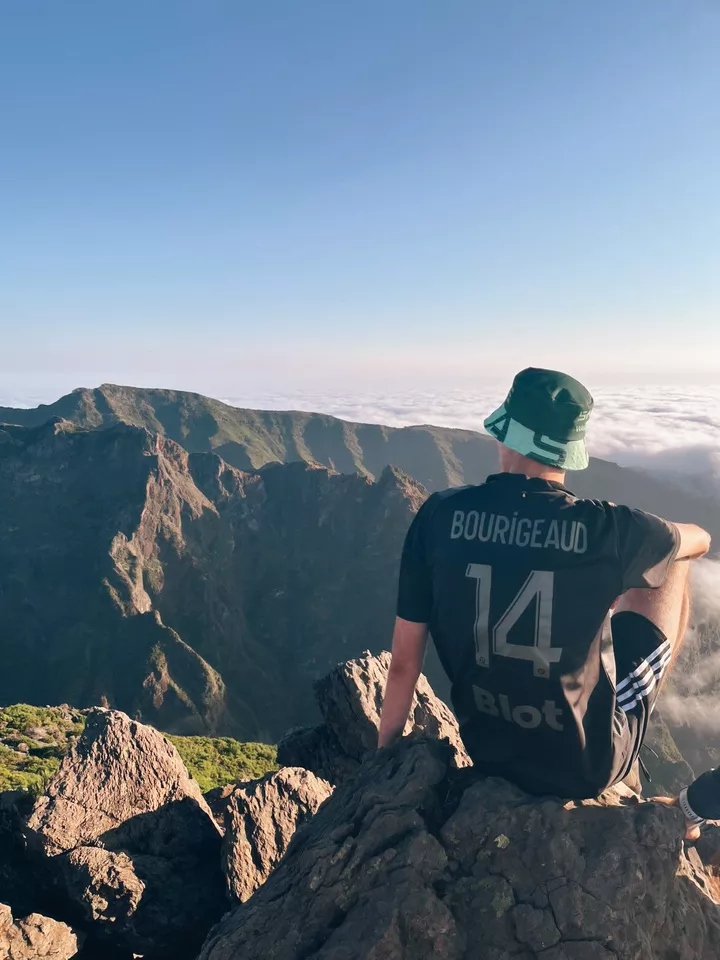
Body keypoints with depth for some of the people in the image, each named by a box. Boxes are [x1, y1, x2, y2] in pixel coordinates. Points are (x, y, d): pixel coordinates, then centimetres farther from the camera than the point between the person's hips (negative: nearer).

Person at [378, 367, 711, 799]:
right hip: (591, 765, -2)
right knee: (673, 564, 14)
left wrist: (386, 752, 10)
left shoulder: (438, 515, -15)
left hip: (490, 755, 3)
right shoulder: (606, 527, -20)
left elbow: (404, 662, -7)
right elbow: (699, 540, 5)